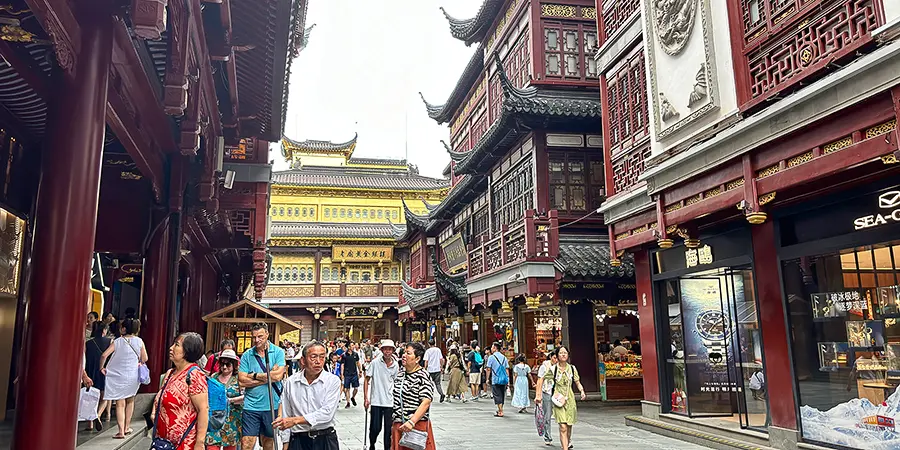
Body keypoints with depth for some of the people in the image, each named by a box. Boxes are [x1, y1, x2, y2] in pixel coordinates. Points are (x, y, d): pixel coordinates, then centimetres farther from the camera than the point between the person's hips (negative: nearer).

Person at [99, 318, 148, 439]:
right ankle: (126, 427, 26)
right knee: (130, 400, 21)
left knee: (120, 404, 2)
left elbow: (104, 355, -13)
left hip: (118, 376, -1)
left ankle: (121, 431, -5)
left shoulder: (117, 341, -5)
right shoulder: (139, 341, -2)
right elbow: (144, 359, 1)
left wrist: (102, 367, 2)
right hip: (133, 376, 1)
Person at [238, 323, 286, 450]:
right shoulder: (247, 355, 1)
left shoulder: (278, 352, -2)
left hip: (271, 405, 0)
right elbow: (242, 381, -8)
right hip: (251, 406, 0)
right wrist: (268, 377, -12)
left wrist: (255, 375, -8)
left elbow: (278, 376, -14)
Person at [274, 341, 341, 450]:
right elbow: (286, 415, 6)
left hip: (325, 440, -1)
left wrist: (296, 420, -21)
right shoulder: (291, 382, 1)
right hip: (298, 440, 2)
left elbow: (327, 413, -17)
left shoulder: (333, 381, -7)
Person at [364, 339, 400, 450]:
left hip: (390, 402, 2)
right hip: (376, 401, -2)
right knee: (375, 428, 4)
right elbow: (367, 380, -1)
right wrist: (365, 398, -6)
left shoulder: (396, 365, 2)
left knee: (389, 429, 4)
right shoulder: (375, 362, -7)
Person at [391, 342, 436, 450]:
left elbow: (426, 402, -20)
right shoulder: (400, 374, 11)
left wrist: (412, 422, -27)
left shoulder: (423, 376, -11)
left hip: (417, 425, -6)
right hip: (398, 426, 6)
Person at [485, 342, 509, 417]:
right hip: (504, 379, 5)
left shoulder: (491, 357, -4)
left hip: (496, 380, -5)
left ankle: (500, 412, -3)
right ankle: (500, 410, 26)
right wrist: (508, 380, 12)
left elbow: (488, 369, -6)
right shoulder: (504, 357, 10)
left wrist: (487, 378, 2)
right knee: (502, 395, 15)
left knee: (497, 395, -1)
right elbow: (507, 369, 9)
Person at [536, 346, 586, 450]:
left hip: (570, 399, 3)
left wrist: (582, 391, -11)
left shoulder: (572, 368, 3)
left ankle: (568, 441, 44)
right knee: (563, 427, -14)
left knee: (569, 425, 14)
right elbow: (540, 380, 5)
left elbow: (578, 382, 9)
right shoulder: (553, 369, -4)